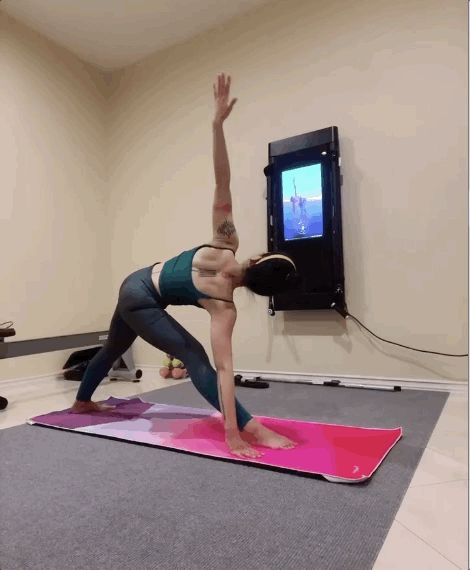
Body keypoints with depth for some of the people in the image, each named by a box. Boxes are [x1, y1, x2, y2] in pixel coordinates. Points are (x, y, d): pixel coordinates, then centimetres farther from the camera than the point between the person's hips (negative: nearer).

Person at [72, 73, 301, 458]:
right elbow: (223, 368, -35)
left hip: (135, 287, 7)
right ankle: (252, 429, -21)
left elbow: (222, 188, -28)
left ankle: (82, 401, 50)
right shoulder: (224, 306, -30)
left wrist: (218, 123, -30)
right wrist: (232, 432, -35)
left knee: (113, 349, 26)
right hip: (141, 302, -7)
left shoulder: (225, 246, -19)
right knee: (194, 356, -16)